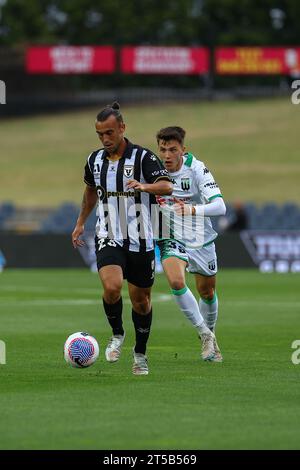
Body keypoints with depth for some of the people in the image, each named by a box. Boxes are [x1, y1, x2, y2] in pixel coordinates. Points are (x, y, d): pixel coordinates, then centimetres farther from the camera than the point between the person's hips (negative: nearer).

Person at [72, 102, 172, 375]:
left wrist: (145, 187, -40)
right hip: (109, 238, 2)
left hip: (140, 240, -2)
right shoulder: (95, 160, 5)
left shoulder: (143, 157, -9)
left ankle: (140, 353, 28)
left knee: (140, 299, 7)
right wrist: (81, 223, 29)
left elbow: (167, 187, -21)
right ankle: (117, 334, 4)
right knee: (112, 287, -23)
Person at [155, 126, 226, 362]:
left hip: (200, 238, 0)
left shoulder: (196, 169, -20)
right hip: (171, 238, 0)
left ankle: (210, 336, 42)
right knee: (176, 281, -27)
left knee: (207, 292, 13)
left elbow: (220, 206, -29)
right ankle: (205, 335, -12)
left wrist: (191, 210, -44)